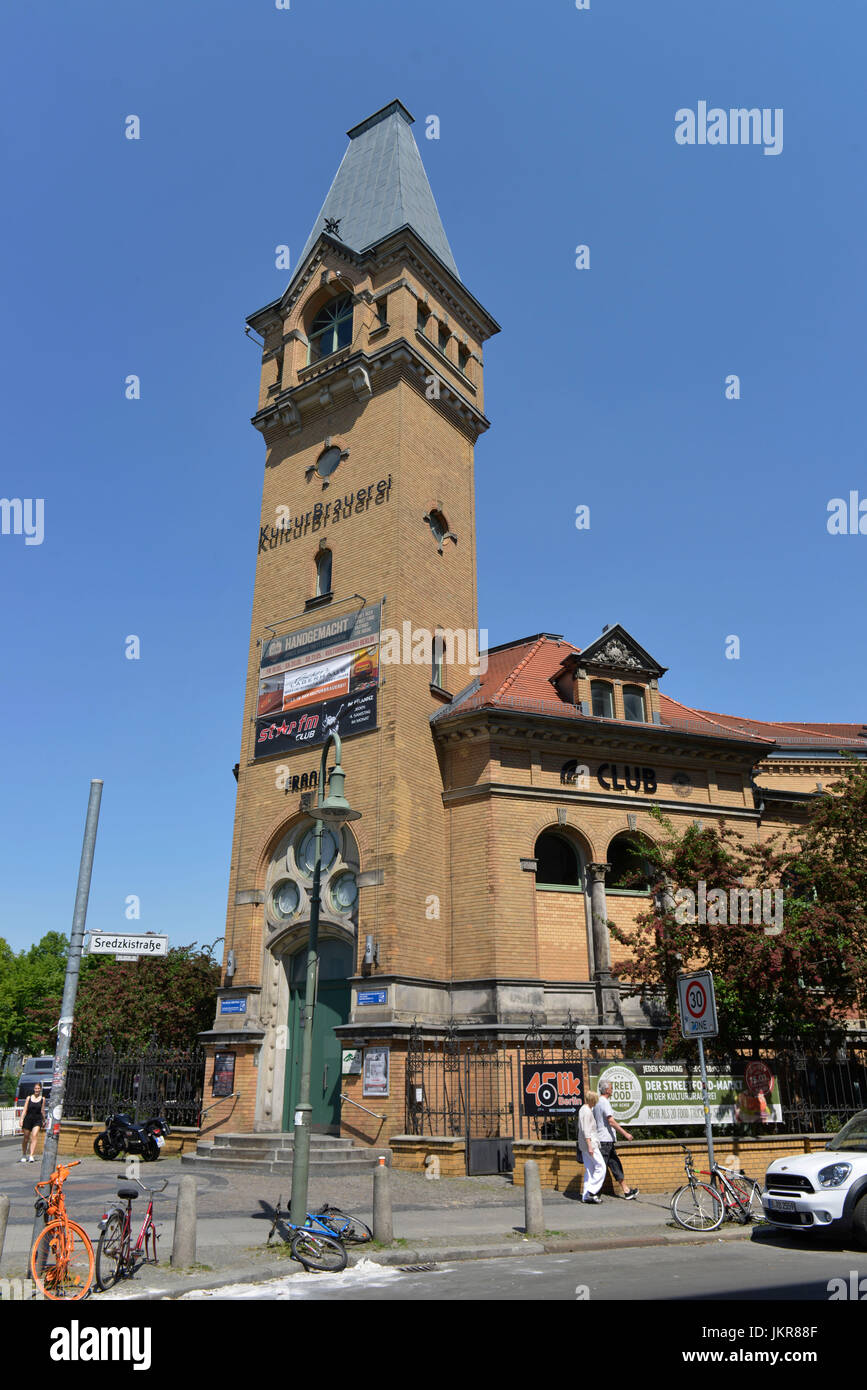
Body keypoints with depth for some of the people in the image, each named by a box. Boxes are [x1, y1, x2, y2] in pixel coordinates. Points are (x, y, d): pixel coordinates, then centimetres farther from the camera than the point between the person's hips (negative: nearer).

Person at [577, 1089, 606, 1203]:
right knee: (600, 1167, -6)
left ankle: (585, 1195, 9)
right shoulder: (587, 1111, -15)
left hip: (584, 1146, 10)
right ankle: (591, 1192, -8)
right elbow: (585, 1130, -20)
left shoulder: (583, 1109, 16)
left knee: (589, 1169, 10)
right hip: (590, 1143, -10)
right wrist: (590, 1146, -21)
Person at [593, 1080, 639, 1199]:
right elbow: (611, 1121, -21)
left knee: (616, 1165, 11)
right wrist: (625, 1133, -17)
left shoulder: (597, 1103, 16)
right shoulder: (604, 1102, -14)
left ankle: (627, 1191, 15)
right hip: (605, 1140, -10)